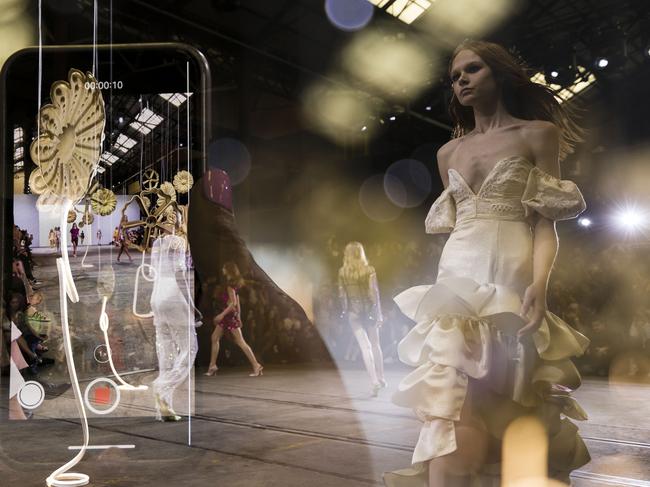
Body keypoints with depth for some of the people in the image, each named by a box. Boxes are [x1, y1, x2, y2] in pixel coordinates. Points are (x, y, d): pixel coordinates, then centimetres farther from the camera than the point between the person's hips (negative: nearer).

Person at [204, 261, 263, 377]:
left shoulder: (230, 285, -14)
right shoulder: (232, 284, 14)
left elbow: (233, 303, -20)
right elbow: (237, 302, 17)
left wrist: (222, 314, -21)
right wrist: (238, 316, 20)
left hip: (230, 315, -10)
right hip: (226, 315, 10)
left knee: (240, 342, -8)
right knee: (215, 337, 10)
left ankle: (256, 366, -6)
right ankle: (212, 365, 14)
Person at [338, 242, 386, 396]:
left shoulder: (342, 272, -1)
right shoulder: (369, 270, -6)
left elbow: (341, 294, 0)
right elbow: (374, 293, -8)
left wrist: (344, 311, 9)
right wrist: (378, 314, -2)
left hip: (353, 312, 0)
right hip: (368, 309, 0)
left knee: (365, 346, 1)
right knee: (375, 345, 15)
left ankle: (375, 382, -7)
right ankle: (381, 378, 24)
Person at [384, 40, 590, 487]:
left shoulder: (538, 133, 5)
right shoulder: (449, 152, 18)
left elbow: (546, 223, -3)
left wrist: (539, 284, -17)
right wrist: (446, 282, 10)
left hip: (512, 276, -4)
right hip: (457, 274, 4)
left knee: (500, 398, -5)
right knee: (452, 392, -8)